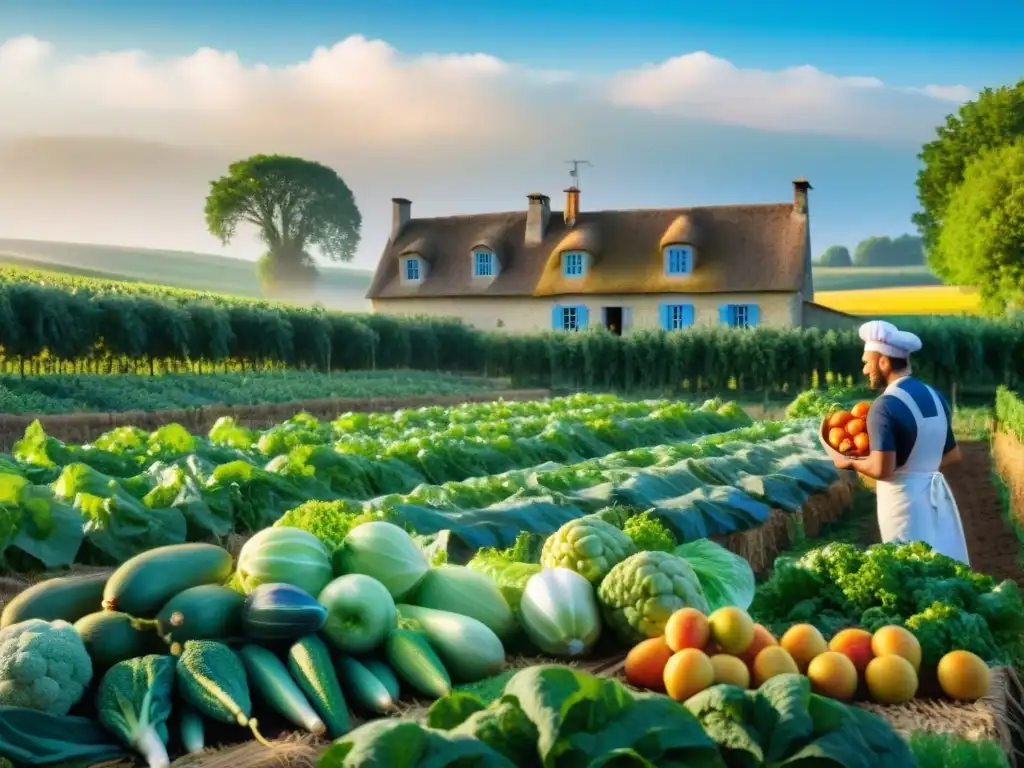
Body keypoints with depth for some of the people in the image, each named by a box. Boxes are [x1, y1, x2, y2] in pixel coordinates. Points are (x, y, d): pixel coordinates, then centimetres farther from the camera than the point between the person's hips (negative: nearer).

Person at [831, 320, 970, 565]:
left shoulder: (885, 406, -18)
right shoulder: (935, 397, 7)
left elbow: (882, 469, -24)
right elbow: (952, 455, 16)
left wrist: (851, 463, -6)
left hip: (904, 498, -8)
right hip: (936, 494, 8)